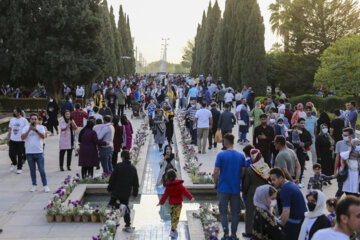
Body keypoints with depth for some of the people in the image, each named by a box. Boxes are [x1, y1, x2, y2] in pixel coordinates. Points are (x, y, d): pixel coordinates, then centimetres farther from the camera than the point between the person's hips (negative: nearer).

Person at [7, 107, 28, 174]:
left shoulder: (24, 120, -4)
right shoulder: (12, 120, 9)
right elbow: (10, 130, 14)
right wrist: (8, 139, 10)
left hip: (20, 141, -3)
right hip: (12, 140, 4)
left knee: (20, 155, 3)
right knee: (11, 154, 0)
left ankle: (19, 168, 17)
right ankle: (14, 163, 28)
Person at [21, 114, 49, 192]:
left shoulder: (41, 127, 3)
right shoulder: (26, 128, 4)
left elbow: (43, 136, -12)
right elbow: (22, 137, -10)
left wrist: (36, 130, -23)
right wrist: (29, 130, -18)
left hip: (39, 152, -1)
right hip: (29, 153, 2)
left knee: (42, 170, -1)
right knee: (32, 170, 10)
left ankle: (45, 185, 6)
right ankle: (34, 185, 20)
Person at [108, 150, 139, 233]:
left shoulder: (119, 166, -10)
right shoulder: (133, 168, 3)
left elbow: (112, 178, -9)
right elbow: (135, 183, 8)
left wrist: (110, 188, 3)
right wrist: (135, 193, 16)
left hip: (117, 190, -4)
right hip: (127, 193, 4)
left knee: (112, 203, 15)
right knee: (125, 208, 15)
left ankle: (120, 206, -17)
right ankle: (128, 226, 13)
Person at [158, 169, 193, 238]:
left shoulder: (168, 186, -4)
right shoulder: (179, 184, -14)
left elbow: (165, 195, -1)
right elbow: (184, 191, -17)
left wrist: (161, 202, 10)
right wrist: (190, 197, -14)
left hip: (171, 203, 4)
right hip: (178, 203, -4)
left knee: (172, 216, 18)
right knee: (176, 217, -3)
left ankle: (174, 229, 26)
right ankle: (173, 231, -10)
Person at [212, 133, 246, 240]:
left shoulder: (221, 155, -10)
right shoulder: (241, 156, 0)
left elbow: (216, 172, -11)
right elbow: (243, 173, 3)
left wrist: (216, 184, 4)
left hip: (223, 188, -3)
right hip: (236, 188, 3)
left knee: (223, 212, 7)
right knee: (235, 212, 11)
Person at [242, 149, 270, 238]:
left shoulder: (250, 170, -16)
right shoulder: (266, 167, -5)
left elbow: (246, 184, -9)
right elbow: (268, 180, 3)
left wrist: (244, 192, 7)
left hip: (253, 192, -4)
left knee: (251, 212, 8)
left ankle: (250, 231, 14)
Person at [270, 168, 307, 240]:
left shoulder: (285, 190, -20)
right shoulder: (292, 184, 11)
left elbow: (286, 211, -26)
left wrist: (280, 227, -14)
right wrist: (280, 218, 24)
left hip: (295, 222, -10)